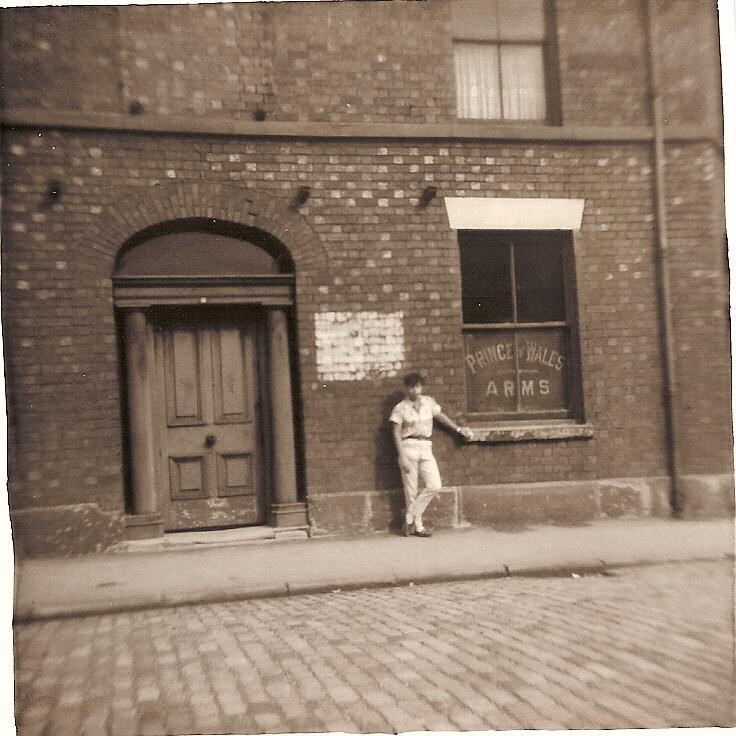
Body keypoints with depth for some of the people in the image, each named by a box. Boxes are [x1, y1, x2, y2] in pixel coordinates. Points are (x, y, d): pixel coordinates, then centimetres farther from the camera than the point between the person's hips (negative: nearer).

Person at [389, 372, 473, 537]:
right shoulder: (400, 408, -1)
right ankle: (418, 527, 10)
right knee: (411, 489, -2)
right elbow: (397, 434, -4)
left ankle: (410, 517, 3)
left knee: (435, 485, -10)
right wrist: (402, 457, -11)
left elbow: (440, 416, 24)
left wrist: (459, 429, 23)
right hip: (409, 447, -4)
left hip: (426, 449, 4)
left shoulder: (429, 402, 10)